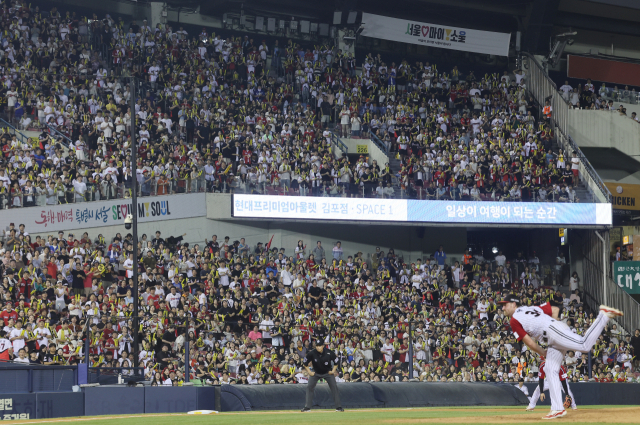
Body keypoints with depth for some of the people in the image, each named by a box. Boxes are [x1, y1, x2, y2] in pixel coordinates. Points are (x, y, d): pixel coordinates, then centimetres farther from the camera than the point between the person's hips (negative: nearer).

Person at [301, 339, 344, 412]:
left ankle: (338, 407, -1)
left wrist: (333, 370, -8)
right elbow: (305, 363, -5)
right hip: (316, 373, 1)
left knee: (334, 387, -8)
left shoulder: (329, 353, -22)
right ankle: (307, 407, -2)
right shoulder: (311, 353, -22)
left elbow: (336, 361, -4)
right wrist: (309, 372, -7)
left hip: (327, 373, -1)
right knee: (309, 387, -9)